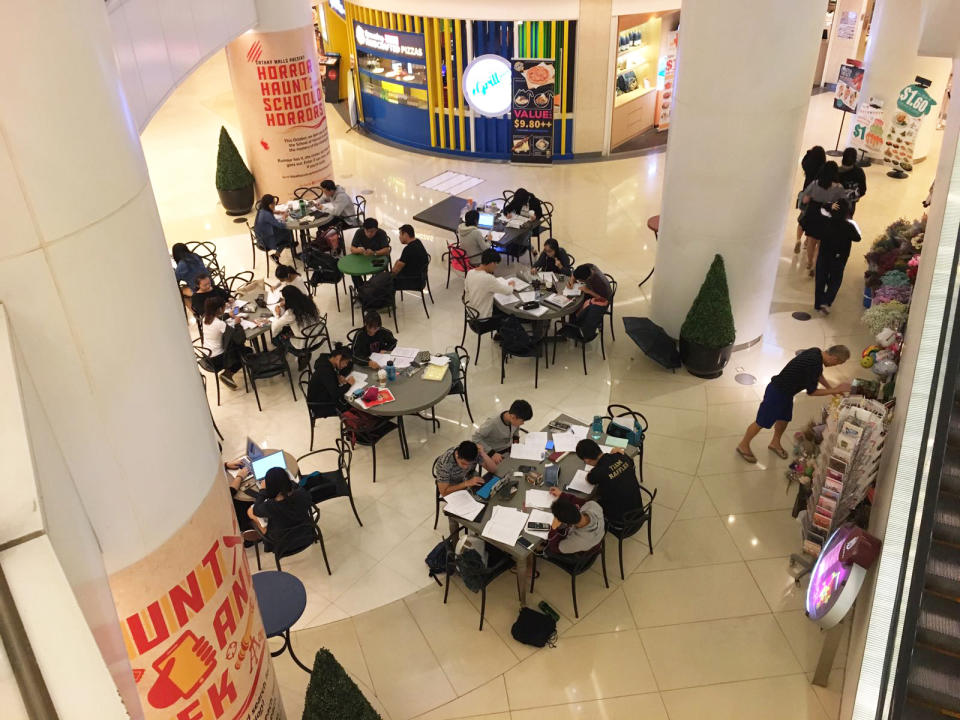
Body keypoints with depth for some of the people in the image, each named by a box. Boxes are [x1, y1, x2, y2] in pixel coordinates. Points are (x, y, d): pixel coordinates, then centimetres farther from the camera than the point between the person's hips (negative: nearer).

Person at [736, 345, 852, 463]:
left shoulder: (816, 352, -5)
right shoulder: (814, 364, -32)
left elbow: (818, 374, 18)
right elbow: (811, 391, -19)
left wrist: (831, 388, 13)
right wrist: (836, 390, -15)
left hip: (787, 391, 9)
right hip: (777, 392, -9)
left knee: (784, 418, 24)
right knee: (762, 422, 6)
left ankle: (775, 443, 46)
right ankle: (743, 446, 23)